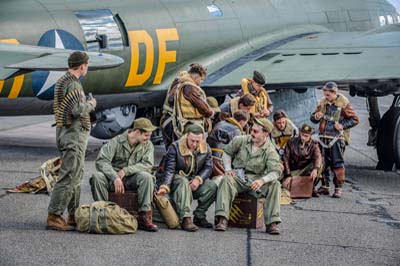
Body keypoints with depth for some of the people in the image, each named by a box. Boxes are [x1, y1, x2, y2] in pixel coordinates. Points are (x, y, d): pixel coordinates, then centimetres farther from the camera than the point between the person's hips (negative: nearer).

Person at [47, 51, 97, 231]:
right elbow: (77, 110, -25)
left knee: (76, 176, 16)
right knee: (69, 176, -9)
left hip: (67, 133, 11)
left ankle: (74, 215, 21)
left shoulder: (61, 81, 15)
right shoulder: (73, 84, -16)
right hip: (74, 135, -11)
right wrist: (90, 105, -7)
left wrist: (85, 104, 18)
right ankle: (54, 216, -9)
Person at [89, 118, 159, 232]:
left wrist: (125, 170, -23)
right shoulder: (116, 141, -7)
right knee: (97, 177, -31)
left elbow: (147, 164, -11)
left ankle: (144, 216, -28)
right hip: (113, 178, -1)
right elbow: (101, 161, -18)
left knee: (146, 176, -31)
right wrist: (115, 177, -33)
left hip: (132, 179, 1)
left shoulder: (148, 145, 3)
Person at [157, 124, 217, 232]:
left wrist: (198, 179, -21)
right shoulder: (175, 147, -12)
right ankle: (185, 219, -45)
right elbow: (169, 169, -17)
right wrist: (164, 186, -32)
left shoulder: (206, 148, 0)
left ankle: (199, 216, -11)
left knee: (212, 186, -24)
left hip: (195, 180, 4)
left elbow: (208, 167, -1)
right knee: (183, 182, -39)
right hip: (178, 178, -4)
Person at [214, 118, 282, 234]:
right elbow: (227, 152, 16)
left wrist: (262, 180, -36)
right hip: (237, 177, 0)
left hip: (255, 180, 0)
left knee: (275, 185, -27)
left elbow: (275, 171, -17)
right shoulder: (241, 141, 1)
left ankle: (272, 223, -27)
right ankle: (222, 219, -43)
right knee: (226, 180, -33)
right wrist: (228, 169, -1)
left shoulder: (270, 151, -6)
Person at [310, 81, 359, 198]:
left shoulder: (343, 103, -6)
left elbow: (354, 119, -3)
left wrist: (342, 125, -15)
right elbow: (313, 118, 15)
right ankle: (324, 186, 19)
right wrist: (316, 117, -8)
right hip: (324, 137, 5)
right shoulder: (322, 102, 8)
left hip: (337, 137, -5)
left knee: (337, 163, -7)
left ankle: (338, 188, -1)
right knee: (323, 162, 8)